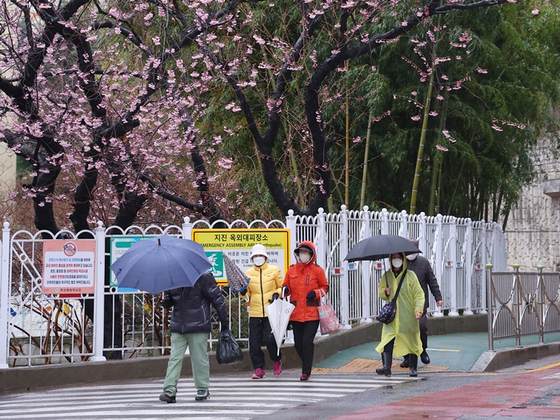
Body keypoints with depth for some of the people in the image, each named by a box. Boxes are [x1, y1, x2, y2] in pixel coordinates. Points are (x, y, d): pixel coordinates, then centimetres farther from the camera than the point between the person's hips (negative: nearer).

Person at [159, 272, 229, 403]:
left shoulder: (202, 277, -6)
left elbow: (217, 298, -2)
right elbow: (167, 303, 20)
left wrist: (224, 321, -2)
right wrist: (166, 301, -6)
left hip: (198, 327, -4)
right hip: (177, 327, 4)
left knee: (199, 357, 2)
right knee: (175, 358, -2)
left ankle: (203, 389, 13)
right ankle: (169, 390, -5)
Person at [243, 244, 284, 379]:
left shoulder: (274, 270, 4)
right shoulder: (248, 273, 10)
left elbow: (282, 287, 12)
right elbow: (247, 293, 17)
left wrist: (277, 294, -7)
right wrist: (242, 291, -5)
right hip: (254, 313, 3)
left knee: (270, 339, -11)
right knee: (254, 343, -2)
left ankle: (277, 360, 17)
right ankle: (259, 369, 10)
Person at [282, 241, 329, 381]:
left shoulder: (317, 270, 2)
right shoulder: (291, 270, 10)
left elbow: (325, 287, 8)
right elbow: (286, 286, 18)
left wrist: (315, 293, -10)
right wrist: (285, 290, -5)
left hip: (312, 313, -4)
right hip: (296, 313, 4)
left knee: (307, 341, -11)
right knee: (298, 343, 9)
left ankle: (306, 371, -3)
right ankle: (307, 364, 33)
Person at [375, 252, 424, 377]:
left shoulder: (410, 275, -2)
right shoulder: (386, 276, 9)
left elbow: (419, 294, -2)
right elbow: (380, 291, 22)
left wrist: (418, 309, -15)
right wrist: (385, 292, -2)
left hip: (408, 316, -2)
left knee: (411, 342, 3)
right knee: (387, 340, -14)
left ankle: (413, 369, 14)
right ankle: (386, 367, -21)